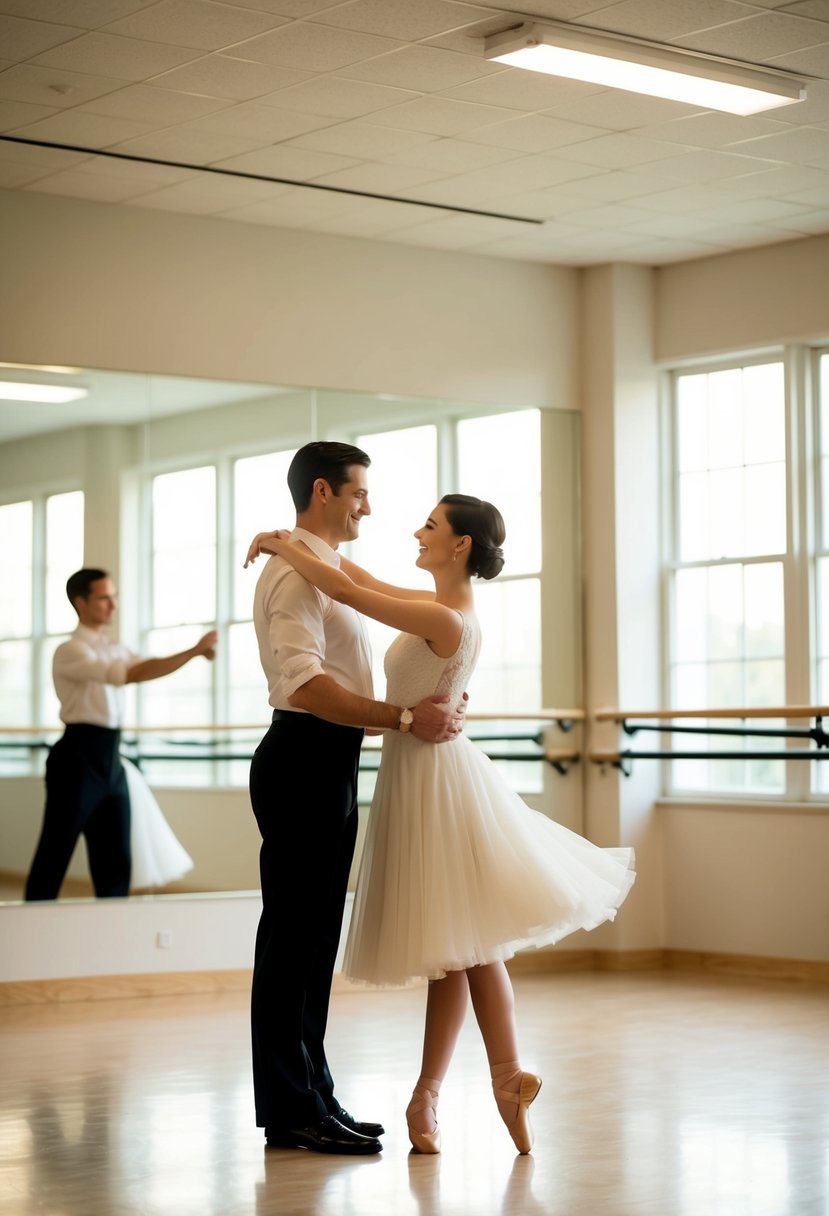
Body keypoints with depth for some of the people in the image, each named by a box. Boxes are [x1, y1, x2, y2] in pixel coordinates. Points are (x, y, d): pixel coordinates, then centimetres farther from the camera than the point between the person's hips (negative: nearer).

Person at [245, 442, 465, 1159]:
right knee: (294, 937, -6)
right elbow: (306, 684, -26)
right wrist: (404, 717, -27)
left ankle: (310, 1099, 22)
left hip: (329, 765, 11)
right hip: (303, 763, -11)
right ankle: (292, 1112, -1)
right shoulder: (295, 572, -13)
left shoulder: (330, 570, 20)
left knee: (315, 937, 14)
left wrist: (424, 709, 13)